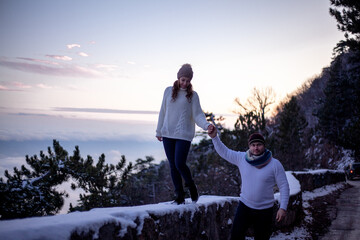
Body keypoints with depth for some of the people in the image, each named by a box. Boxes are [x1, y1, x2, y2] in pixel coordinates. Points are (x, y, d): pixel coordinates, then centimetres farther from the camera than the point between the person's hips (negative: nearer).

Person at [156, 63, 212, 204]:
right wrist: (159, 131, 14)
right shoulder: (169, 91, 10)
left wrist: (206, 125, -22)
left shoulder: (192, 95, 3)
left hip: (184, 135, -3)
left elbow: (197, 115, -3)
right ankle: (179, 195, 14)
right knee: (173, 166, 5)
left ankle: (191, 186, 15)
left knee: (180, 164, -12)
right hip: (168, 134, 3)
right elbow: (163, 112, 14)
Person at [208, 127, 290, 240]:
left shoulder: (275, 164, -9)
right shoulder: (241, 158, -2)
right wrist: (214, 137, -12)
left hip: (265, 210, -2)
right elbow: (224, 152, 3)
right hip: (244, 206, 2)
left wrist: (283, 208, -12)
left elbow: (284, 186, -6)